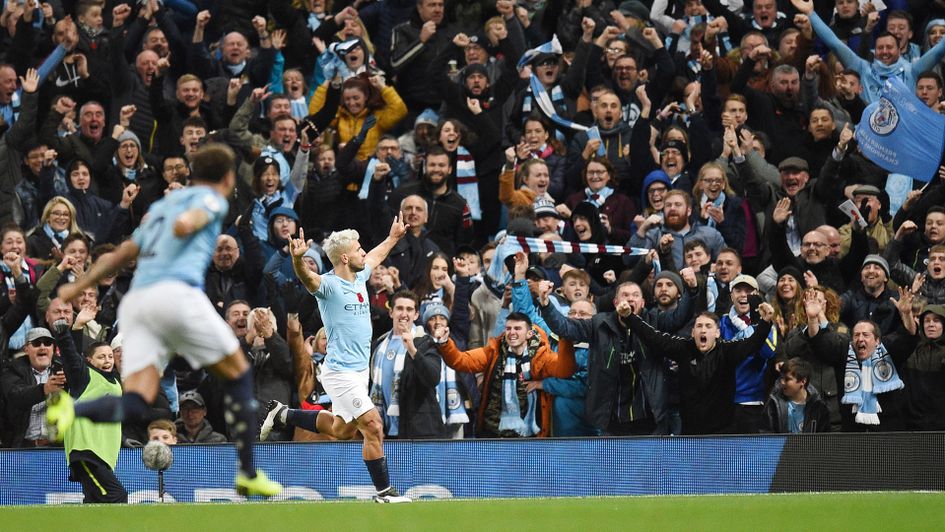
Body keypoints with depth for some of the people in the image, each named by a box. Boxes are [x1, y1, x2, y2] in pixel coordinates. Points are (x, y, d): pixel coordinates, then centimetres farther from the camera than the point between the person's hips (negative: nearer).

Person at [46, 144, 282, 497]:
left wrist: (79, 286, 37)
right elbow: (191, 218, -7)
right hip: (177, 293, -6)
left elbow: (123, 253, 34)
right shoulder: (212, 199, 15)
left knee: (133, 406, -6)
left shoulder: (162, 206, 33)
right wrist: (189, 223, -22)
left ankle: (72, 409, -35)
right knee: (237, 373, 13)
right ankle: (248, 474, 14)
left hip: (135, 300, 6)